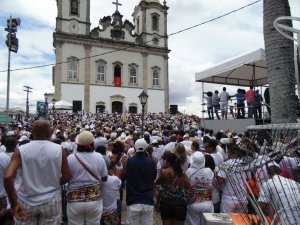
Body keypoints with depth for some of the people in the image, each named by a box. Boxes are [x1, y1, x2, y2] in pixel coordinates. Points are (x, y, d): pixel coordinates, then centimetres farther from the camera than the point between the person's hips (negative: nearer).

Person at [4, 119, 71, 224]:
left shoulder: (21, 150, -11)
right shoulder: (59, 149, -9)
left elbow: (8, 177, -21)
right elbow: (66, 177, -6)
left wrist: (14, 203, -12)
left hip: (27, 201, 0)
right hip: (51, 201, 0)